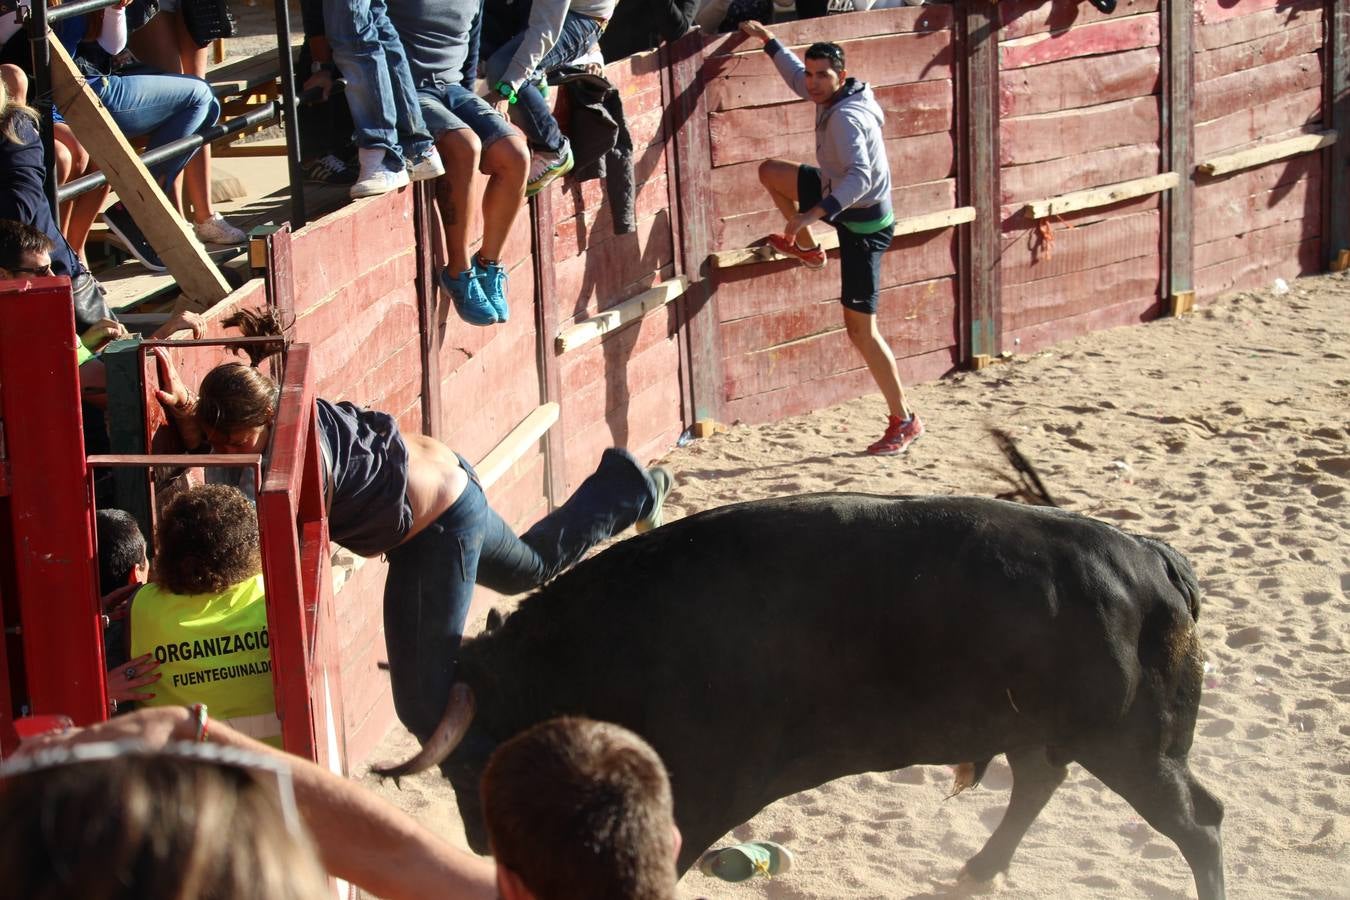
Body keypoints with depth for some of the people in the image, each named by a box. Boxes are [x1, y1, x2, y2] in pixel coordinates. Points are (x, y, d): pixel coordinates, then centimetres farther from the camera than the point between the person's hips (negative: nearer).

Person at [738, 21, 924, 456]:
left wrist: (817, 211, -50)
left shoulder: (845, 117, -29)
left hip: (863, 224, -9)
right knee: (770, 171, 17)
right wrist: (768, 41, 20)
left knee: (860, 329, -8)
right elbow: (798, 78, 22)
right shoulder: (836, 94, -1)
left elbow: (859, 176, -41)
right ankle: (808, 249, 34)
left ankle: (904, 421, 0)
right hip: (843, 200, 9)